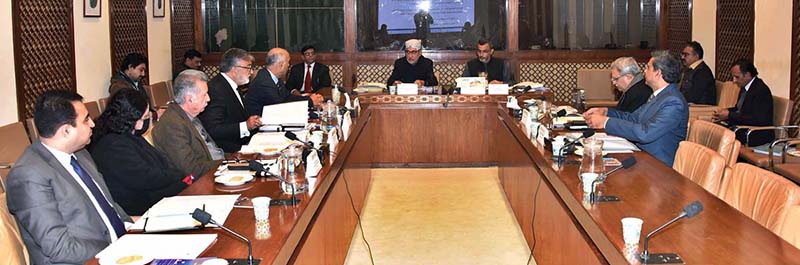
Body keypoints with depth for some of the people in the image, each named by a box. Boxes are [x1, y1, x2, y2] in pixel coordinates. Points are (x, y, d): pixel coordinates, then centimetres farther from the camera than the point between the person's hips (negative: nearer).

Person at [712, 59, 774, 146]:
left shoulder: (761, 90, -17)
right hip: (742, 129, 9)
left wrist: (729, 115, -22)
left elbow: (757, 119, -25)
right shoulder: (744, 87, 11)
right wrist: (726, 110, 2)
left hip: (758, 135, -9)